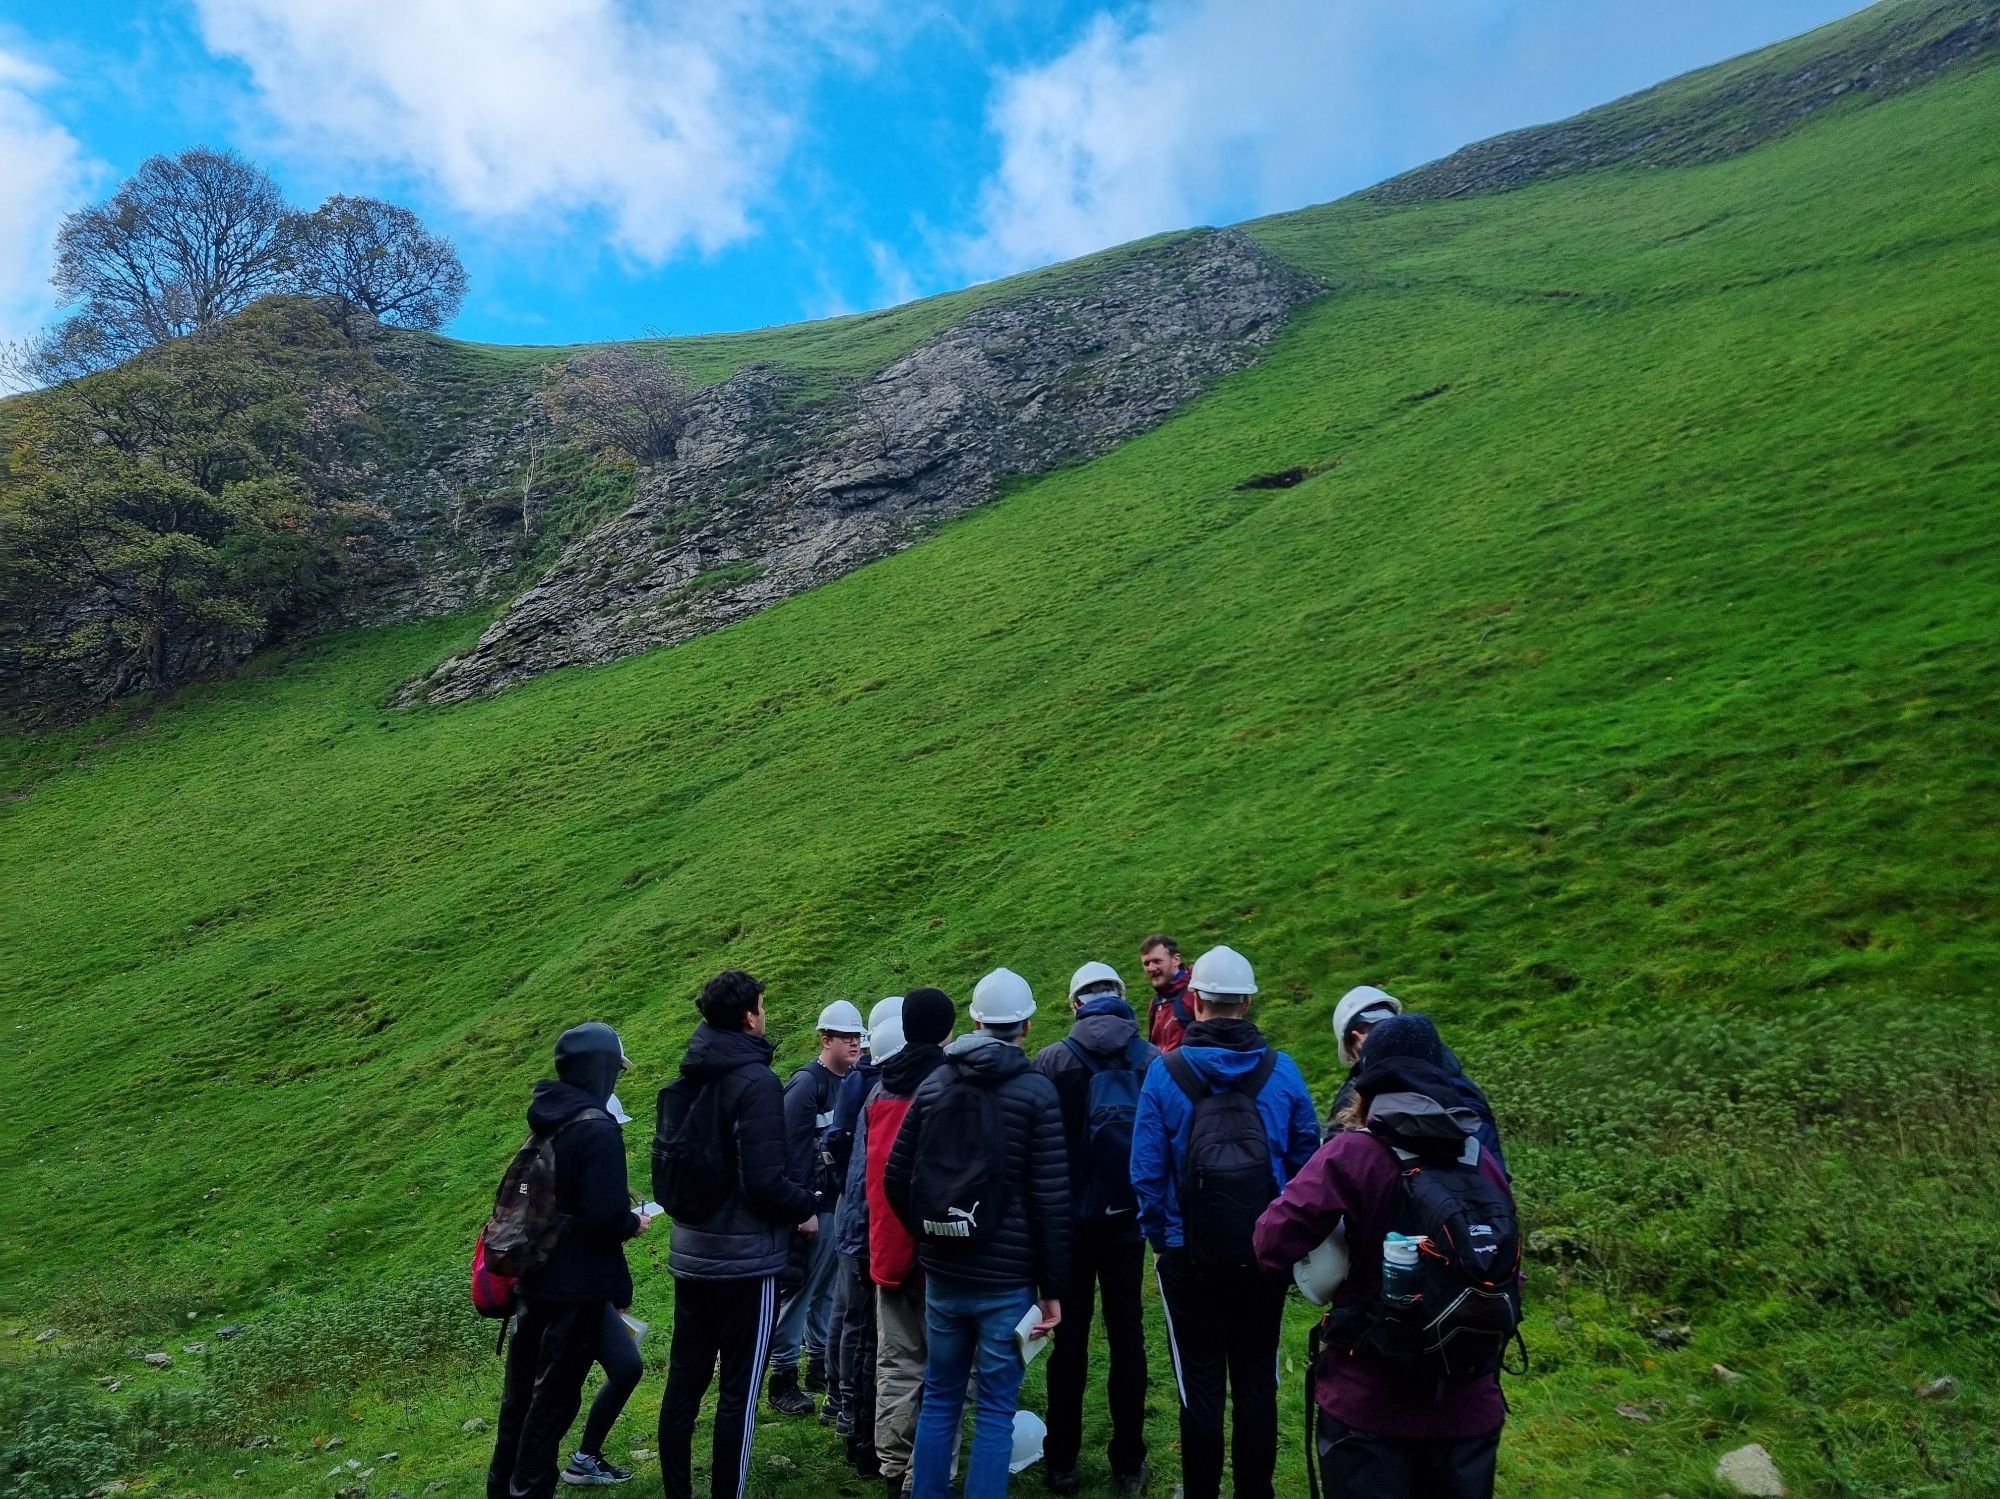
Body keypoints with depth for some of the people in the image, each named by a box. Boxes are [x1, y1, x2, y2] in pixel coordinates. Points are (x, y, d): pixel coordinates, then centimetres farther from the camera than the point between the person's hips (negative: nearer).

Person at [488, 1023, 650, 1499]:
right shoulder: (597, 1128, -24)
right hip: (576, 1284, -8)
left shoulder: (547, 1119, 4)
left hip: (536, 1275, 9)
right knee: (555, 1397, 7)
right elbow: (605, 1217, -27)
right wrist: (632, 1223, -7)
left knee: (523, 1387, 21)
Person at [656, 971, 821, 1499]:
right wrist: (807, 1208, -6)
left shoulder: (691, 1075, 6)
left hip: (691, 1253, 8)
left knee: (683, 1381, 14)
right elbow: (764, 1181, -22)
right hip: (744, 1258, -8)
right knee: (738, 1391, 2)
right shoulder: (756, 1080, -19)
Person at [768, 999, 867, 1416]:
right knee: (800, 1290, 0)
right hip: (817, 1204, -7)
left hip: (845, 1201, 7)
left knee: (829, 1288, 16)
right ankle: (783, 1378, 10)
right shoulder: (806, 1084, -13)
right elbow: (792, 1150, -17)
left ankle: (821, 1366, 28)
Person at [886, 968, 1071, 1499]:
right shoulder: (1035, 1092, -8)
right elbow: (1051, 1200, -11)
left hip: (941, 1275, 4)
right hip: (1007, 1280, -4)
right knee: (995, 1409, 5)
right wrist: (1051, 1287, -4)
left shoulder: (933, 1084, 4)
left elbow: (895, 1179, 6)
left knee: (939, 1397, 17)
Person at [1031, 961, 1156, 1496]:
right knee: (1126, 1333, 12)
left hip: (1070, 1217, -1)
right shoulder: (1152, 1060, -4)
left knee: (1070, 1336, 9)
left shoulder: (1052, 1061, -8)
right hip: (1126, 1217, 1)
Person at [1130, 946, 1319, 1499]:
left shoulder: (1165, 1072, -10)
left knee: (1200, 1385, 11)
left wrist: (1157, 1236, 4)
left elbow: (1147, 1171, -9)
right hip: (1266, 1252, 2)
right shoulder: (1282, 1070, -6)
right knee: (1257, 1380, 15)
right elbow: (1306, 1161, -1)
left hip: (1190, 1254, -1)